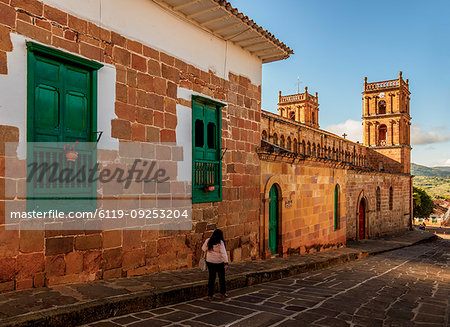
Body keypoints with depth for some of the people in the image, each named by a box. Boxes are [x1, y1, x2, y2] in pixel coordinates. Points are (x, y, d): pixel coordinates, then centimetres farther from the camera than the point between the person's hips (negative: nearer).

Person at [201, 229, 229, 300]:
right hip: (219, 262, -4)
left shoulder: (208, 241, -5)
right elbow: (223, 253, -23)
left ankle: (210, 295, 13)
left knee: (211, 278, 12)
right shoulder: (220, 242, -17)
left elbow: (203, 248, 8)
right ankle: (223, 293, 23)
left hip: (210, 262, 4)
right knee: (222, 278, 14)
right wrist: (226, 263, -27)